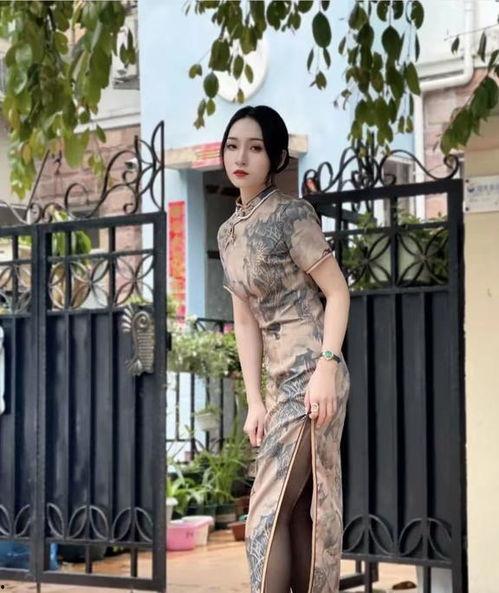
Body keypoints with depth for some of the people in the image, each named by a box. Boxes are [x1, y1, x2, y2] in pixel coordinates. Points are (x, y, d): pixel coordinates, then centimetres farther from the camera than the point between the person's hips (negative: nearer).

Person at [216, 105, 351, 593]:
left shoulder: (290, 214, -9)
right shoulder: (227, 233, 12)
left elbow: (337, 292, -11)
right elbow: (245, 322, 11)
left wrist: (327, 367, -21)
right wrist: (254, 401, 5)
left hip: (311, 376, -8)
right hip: (279, 381, 8)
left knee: (268, 510, -8)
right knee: (305, 510, 10)